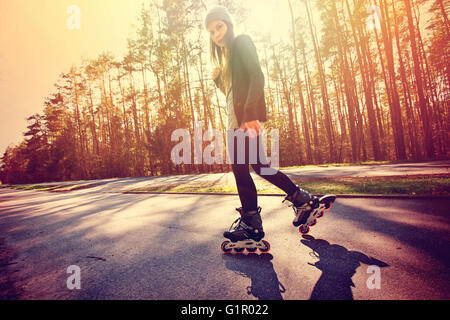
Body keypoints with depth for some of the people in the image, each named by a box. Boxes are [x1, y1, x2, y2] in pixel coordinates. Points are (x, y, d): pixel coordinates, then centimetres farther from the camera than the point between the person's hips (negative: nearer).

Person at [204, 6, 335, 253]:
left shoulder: (241, 41, 1)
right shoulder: (227, 54, 27)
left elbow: (257, 76, -15)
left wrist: (249, 112, -26)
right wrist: (217, 77, 7)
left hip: (247, 114, -9)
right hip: (237, 117, 10)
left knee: (239, 166, -8)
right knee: (257, 164, 10)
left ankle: (251, 222, 2)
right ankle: (303, 199, 19)